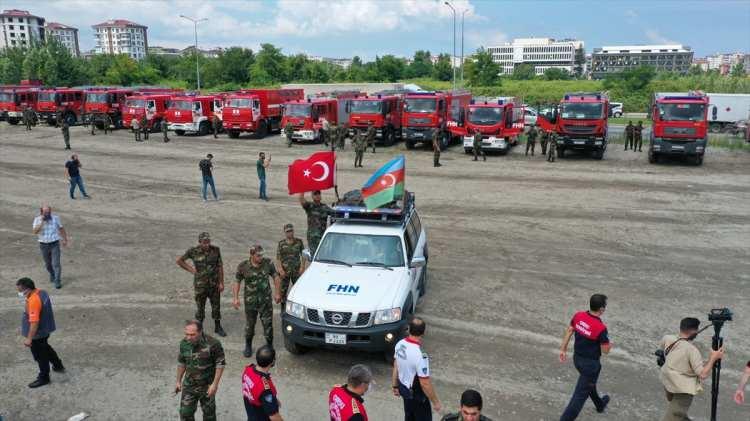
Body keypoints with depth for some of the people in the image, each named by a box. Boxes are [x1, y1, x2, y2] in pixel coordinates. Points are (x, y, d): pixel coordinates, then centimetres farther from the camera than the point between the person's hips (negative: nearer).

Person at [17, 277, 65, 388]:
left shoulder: (33, 301, -32)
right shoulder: (41, 292, -3)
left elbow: (34, 322, -31)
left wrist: (29, 338, -25)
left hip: (38, 333, -9)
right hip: (45, 329, 9)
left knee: (40, 355, 9)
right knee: (45, 348, 29)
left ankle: (43, 378, 25)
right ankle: (58, 366, 44)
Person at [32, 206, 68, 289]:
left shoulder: (55, 218, -4)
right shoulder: (37, 219, -5)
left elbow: (61, 229, 9)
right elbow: (34, 231, -19)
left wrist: (65, 239, 13)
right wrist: (42, 222, -25)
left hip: (54, 244, -2)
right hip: (43, 245, 2)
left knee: (56, 264, -9)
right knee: (48, 264, 18)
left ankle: (57, 281, -3)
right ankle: (52, 275, 44)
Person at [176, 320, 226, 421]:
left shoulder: (212, 344, -25)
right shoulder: (184, 343, -10)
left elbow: (221, 363, -16)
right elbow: (181, 362, 6)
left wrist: (215, 384, -18)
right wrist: (178, 381, 11)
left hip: (207, 385, -3)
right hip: (189, 385, 3)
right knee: (185, 413, 9)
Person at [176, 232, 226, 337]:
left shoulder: (216, 250, -8)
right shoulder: (193, 251, -13)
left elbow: (220, 266, -2)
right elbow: (179, 260, 0)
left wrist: (221, 283, -3)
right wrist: (191, 270, -6)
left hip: (214, 284, 2)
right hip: (200, 285, -2)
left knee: (216, 306, 13)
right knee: (200, 308, 9)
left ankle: (218, 327, 31)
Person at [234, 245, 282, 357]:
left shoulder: (268, 263, -6)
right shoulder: (243, 266, -9)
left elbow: (276, 277, 4)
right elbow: (237, 282, 1)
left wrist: (277, 293, 0)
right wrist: (235, 298, -7)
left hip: (266, 300, 0)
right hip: (250, 301, 0)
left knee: (268, 324, 3)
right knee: (249, 325, 13)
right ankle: (248, 346, 35)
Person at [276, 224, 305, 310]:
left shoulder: (299, 242, 3)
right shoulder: (281, 243, 1)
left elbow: (303, 255, 6)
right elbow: (278, 258, -1)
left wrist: (302, 267, -5)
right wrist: (280, 269, -12)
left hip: (296, 270, 1)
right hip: (285, 271, -1)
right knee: (283, 290, 4)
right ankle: (283, 310, 16)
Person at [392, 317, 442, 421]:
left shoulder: (400, 344, -12)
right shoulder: (420, 355, -34)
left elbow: (395, 367, 3)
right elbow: (425, 383, -27)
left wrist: (395, 386, 17)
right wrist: (435, 402, -14)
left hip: (403, 388, 7)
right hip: (416, 393, -7)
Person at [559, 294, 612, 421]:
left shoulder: (578, 316, -11)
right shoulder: (601, 328, -28)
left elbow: (569, 331, 0)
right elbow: (605, 350, -17)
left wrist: (563, 349, 11)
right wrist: (610, 345, 6)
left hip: (577, 358, 7)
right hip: (590, 363, -7)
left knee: (590, 382, 32)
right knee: (581, 393, 6)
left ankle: (600, 404, 58)